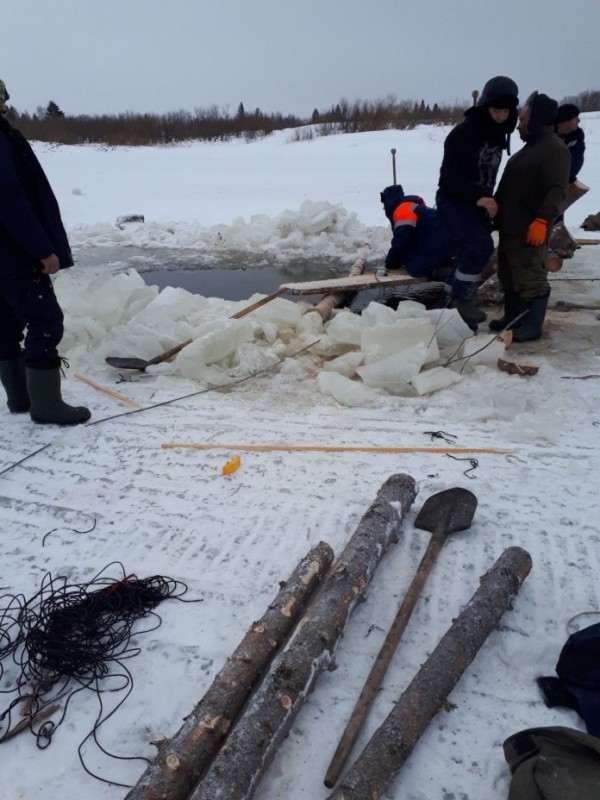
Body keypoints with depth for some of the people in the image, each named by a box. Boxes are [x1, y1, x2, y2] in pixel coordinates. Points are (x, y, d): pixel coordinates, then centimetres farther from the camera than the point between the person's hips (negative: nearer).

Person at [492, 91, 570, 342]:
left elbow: (557, 190, -24)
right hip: (510, 225, 11)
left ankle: (532, 326, -1)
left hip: (529, 229, -10)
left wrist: (542, 220, -32)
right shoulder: (530, 147, 20)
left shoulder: (555, 149, -14)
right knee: (509, 275, 16)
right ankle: (512, 317, 26)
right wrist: (496, 212, 26)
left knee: (531, 278, -6)